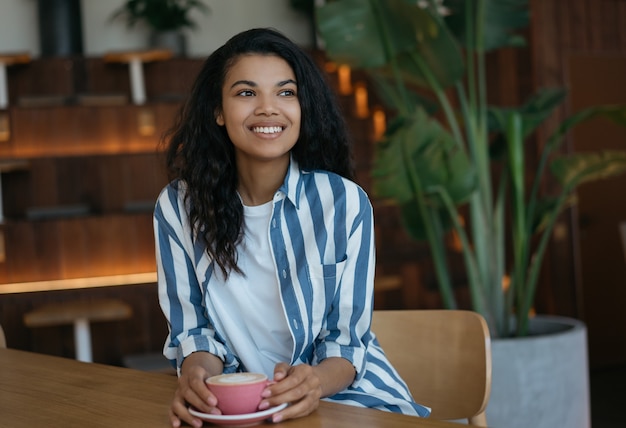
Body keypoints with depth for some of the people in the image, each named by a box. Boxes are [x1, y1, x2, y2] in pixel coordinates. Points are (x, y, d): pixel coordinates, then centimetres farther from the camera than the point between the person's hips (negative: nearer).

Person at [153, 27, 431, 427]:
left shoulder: (344, 202, -8)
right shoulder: (178, 207, -3)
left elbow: (347, 339, -5)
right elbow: (194, 329, 3)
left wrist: (316, 381, -27)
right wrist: (198, 372, -20)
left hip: (340, 389, 0)